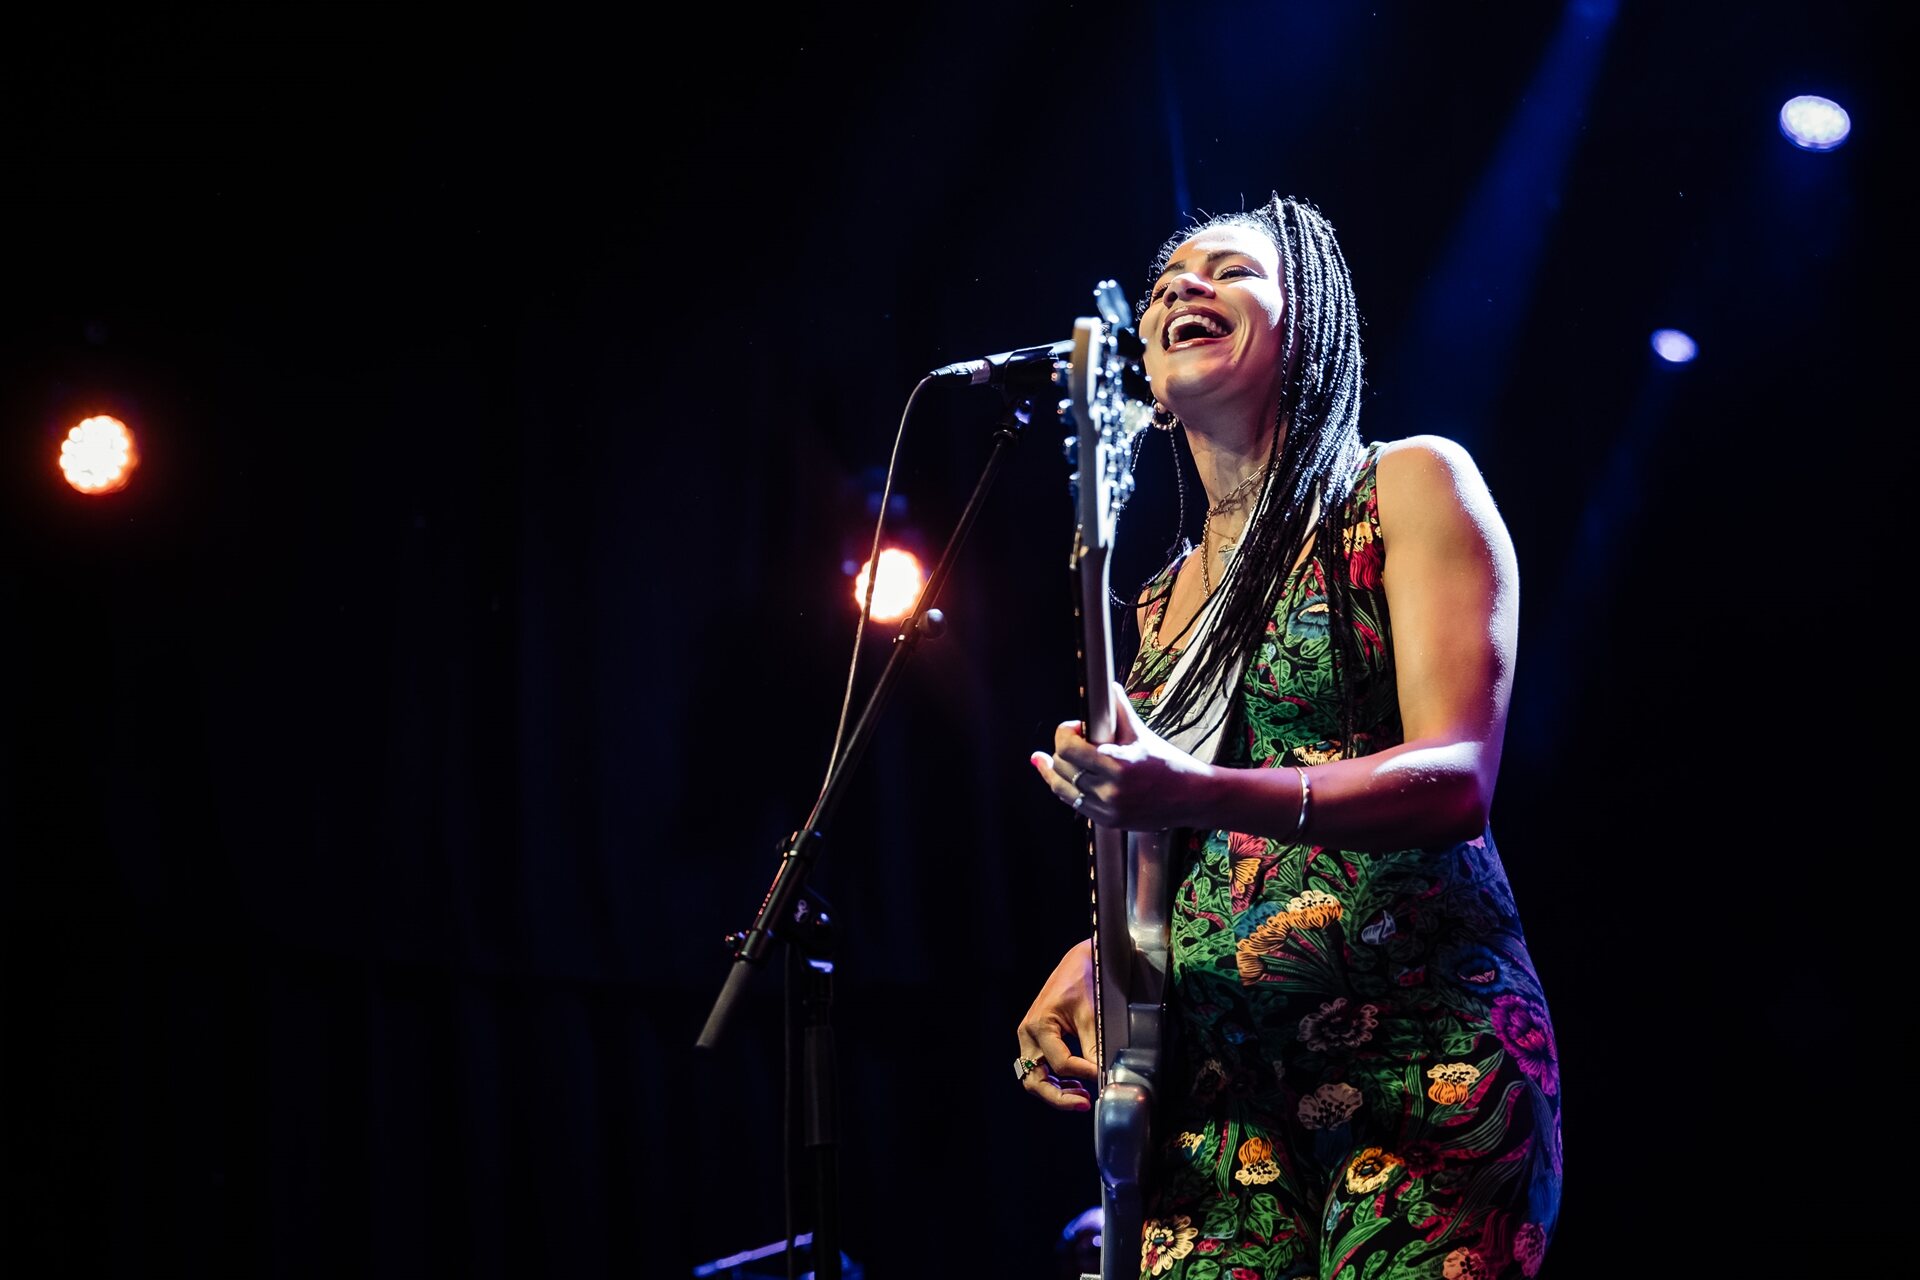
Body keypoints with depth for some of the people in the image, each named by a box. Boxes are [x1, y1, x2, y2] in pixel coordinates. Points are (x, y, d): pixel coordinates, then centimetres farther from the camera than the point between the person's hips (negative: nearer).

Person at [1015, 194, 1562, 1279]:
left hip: (1420, 1058, -5)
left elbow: (1457, 781, -11)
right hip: (1221, 1088, 5)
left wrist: (1199, 794, -27)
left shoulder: (1409, 487, 2)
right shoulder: (1161, 602, 19)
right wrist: (1090, 961, 2)